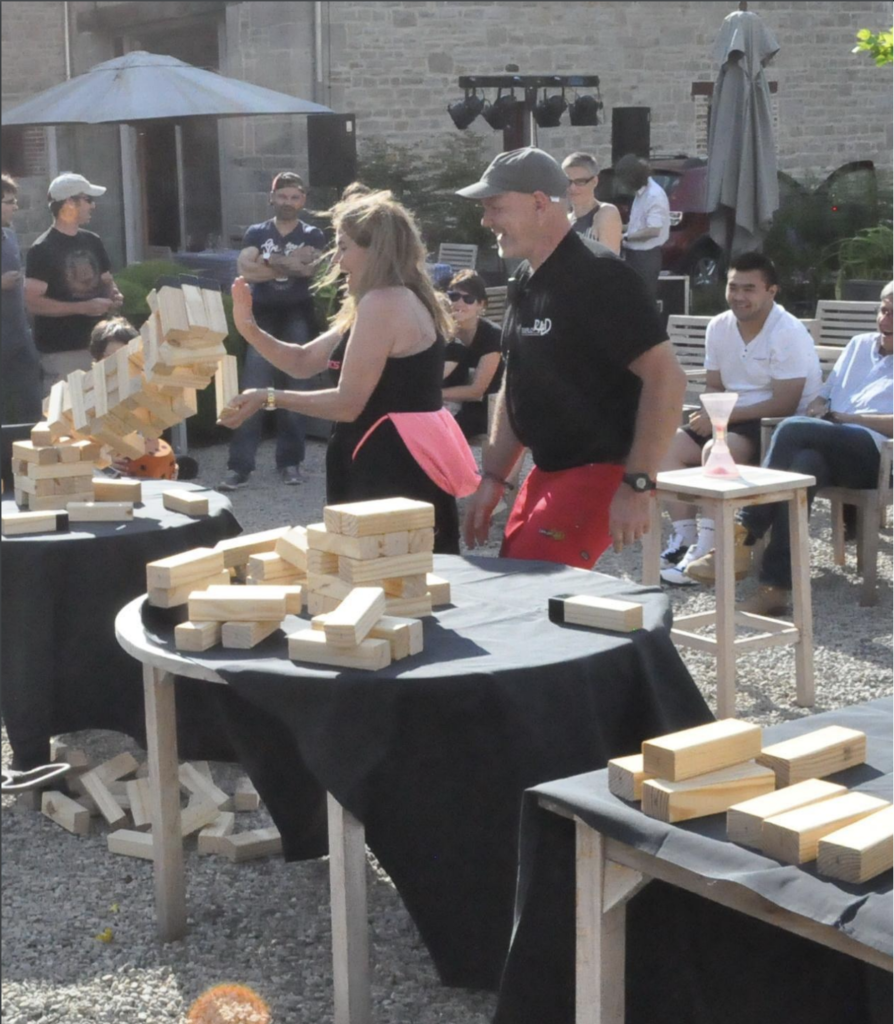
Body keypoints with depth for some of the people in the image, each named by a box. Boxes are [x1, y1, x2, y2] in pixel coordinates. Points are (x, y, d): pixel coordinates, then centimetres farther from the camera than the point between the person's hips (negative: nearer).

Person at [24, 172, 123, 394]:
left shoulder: (92, 241, 10)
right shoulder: (42, 250, -11)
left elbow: (106, 280, 23)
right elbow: (33, 302, -17)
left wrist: (114, 295, -2)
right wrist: (83, 307, -21)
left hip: (98, 345, 7)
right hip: (62, 354, -7)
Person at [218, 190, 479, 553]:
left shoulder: (381, 304, -16)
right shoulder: (398, 301, 19)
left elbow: (348, 403, -19)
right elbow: (306, 362, 19)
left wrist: (269, 397, -11)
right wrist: (250, 329, 6)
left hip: (396, 471, -11)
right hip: (399, 464, 11)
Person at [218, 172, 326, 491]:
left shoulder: (313, 236, 6)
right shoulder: (256, 233, 8)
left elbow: (310, 268, -13)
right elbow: (246, 269, -9)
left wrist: (269, 262, -10)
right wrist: (290, 264, -12)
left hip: (297, 317, 0)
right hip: (262, 316, 0)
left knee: (294, 391, 3)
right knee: (252, 391, -7)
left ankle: (290, 461, 11)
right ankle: (240, 465, -9)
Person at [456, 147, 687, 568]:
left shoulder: (598, 279, -17)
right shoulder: (526, 284, 12)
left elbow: (666, 377, -22)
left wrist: (637, 485, -25)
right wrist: (492, 479, 16)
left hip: (598, 473, -9)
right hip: (546, 473, 9)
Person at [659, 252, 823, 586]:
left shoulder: (788, 333, -18)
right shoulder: (719, 327, 4)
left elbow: (783, 405, -22)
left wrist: (724, 416, -23)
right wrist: (709, 414, -11)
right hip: (732, 420, 8)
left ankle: (709, 552, -26)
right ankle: (685, 536, -5)